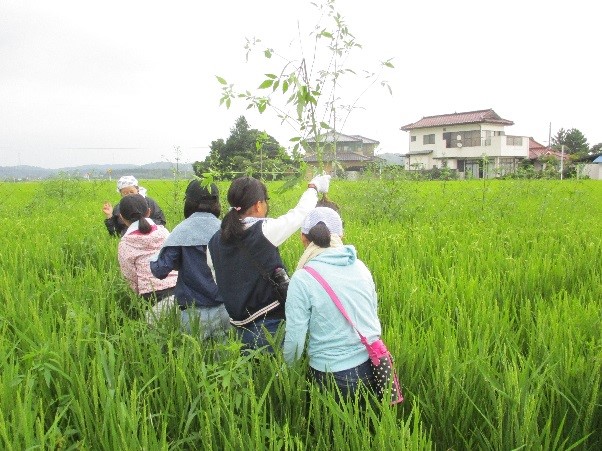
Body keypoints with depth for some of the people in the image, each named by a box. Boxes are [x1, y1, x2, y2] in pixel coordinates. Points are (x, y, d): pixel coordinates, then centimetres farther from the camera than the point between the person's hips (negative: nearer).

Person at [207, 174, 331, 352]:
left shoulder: (215, 242, 1)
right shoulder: (264, 231, -15)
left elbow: (221, 283, 10)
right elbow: (300, 212, -1)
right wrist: (314, 187, 17)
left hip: (241, 326, 6)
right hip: (272, 323, -6)